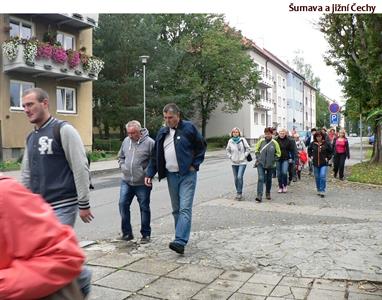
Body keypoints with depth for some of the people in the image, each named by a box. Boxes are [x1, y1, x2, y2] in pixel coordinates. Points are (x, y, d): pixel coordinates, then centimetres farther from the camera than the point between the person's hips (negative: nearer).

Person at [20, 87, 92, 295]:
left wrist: (83, 204, -13)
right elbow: (26, 174, 20)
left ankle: (81, 279, 19)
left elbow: (81, 168, -13)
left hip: (62, 206, -7)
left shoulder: (63, 130, -9)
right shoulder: (31, 138, 14)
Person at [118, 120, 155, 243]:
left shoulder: (149, 142, -10)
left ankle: (146, 234, 20)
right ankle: (127, 232, 17)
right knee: (123, 204, 2)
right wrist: (123, 166, 5)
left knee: (144, 208, 6)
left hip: (142, 183, -4)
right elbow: (120, 157, 20)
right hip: (126, 181, 5)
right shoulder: (126, 141, 6)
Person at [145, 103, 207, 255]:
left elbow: (202, 146, 2)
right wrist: (149, 174, 8)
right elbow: (155, 155, 13)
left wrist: (195, 164, -5)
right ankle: (182, 237, 22)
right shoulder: (162, 132, 10)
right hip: (171, 176, 6)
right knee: (176, 210, 11)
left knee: (185, 209, -11)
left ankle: (180, 242, -16)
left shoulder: (189, 128, -4)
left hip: (187, 175, -5)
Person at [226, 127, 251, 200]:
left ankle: (240, 193, -4)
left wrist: (244, 156, -7)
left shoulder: (242, 140, -7)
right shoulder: (230, 141, 1)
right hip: (234, 163, 4)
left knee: (240, 177, -15)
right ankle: (238, 193, 22)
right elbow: (227, 150, 14)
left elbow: (248, 149, -1)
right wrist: (230, 157, 3)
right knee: (236, 178, 8)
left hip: (242, 162, -3)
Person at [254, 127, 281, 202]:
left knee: (269, 179, 14)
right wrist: (258, 158, 3)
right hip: (261, 164, -1)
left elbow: (278, 153, 5)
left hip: (270, 165, 1)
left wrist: (273, 159, -4)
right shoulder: (261, 141, -2)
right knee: (260, 178, -12)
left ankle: (268, 194, 32)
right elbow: (256, 149, 12)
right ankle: (259, 196, -14)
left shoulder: (274, 143, -4)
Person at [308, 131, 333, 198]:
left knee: (323, 176, -14)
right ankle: (318, 190, 24)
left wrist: (328, 158, 0)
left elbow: (330, 151, 8)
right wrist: (311, 156, 9)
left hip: (324, 163, -3)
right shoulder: (313, 144, 0)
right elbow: (309, 149, 19)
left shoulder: (326, 143, -4)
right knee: (317, 177, 10)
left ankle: (322, 191, -9)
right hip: (315, 163, 3)